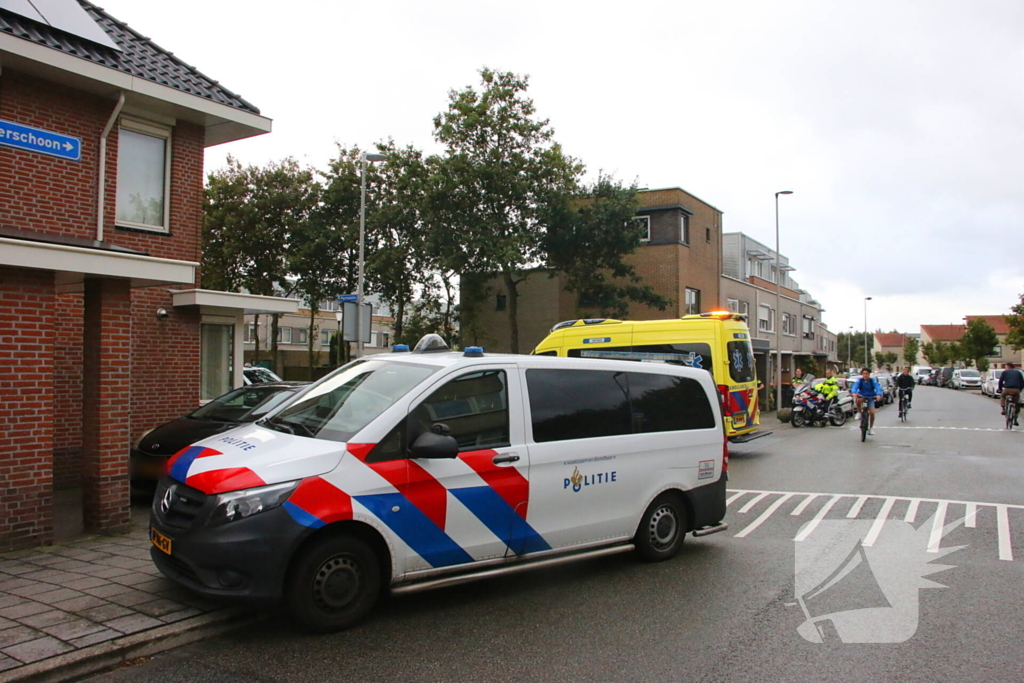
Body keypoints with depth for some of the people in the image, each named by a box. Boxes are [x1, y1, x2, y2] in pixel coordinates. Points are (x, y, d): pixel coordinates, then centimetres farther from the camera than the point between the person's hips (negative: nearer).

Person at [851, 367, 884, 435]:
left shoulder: (873, 380, -13)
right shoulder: (859, 380, -13)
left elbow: (878, 387, -26)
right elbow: (855, 386, -28)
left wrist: (879, 395, -47)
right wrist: (854, 393, -51)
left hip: (870, 398, 0)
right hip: (862, 396, 0)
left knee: (872, 412, -12)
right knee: (858, 400, -37)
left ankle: (871, 428, 9)